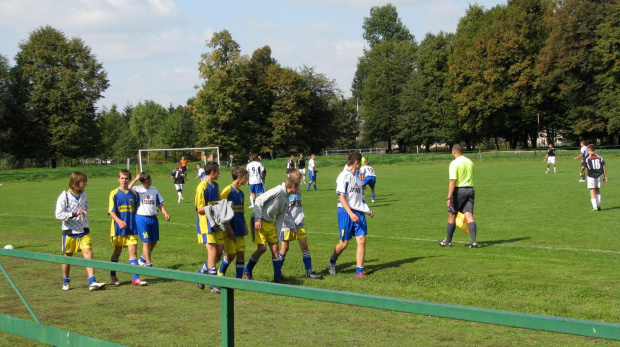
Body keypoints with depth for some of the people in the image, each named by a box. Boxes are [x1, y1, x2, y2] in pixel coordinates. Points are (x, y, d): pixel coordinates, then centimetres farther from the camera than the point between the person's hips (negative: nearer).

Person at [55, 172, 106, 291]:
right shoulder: (64, 196, -9)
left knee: (88, 253, -11)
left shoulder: (83, 195, 8)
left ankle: (92, 281, -16)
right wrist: (74, 214, -25)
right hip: (69, 232, -4)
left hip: (83, 231, 4)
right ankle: (66, 282, 27)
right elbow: (58, 215, -15)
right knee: (67, 256, 8)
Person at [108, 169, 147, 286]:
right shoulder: (114, 193, -4)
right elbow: (111, 212, -10)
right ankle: (113, 276, 27)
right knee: (117, 251, 9)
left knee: (133, 251, -4)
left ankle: (135, 278, -4)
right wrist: (119, 221, -25)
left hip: (131, 228, 2)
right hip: (118, 228, -2)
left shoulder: (134, 194, 7)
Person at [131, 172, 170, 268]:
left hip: (153, 218, 5)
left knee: (154, 242, 12)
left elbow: (160, 204, 13)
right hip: (141, 218, -5)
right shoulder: (137, 190, -3)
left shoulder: (154, 190, 10)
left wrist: (165, 213, 0)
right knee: (146, 241, -8)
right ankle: (148, 264, -3)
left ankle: (143, 259, 33)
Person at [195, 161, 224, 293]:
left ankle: (201, 272, 27)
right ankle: (214, 285, -2)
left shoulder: (215, 186, 13)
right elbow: (200, 209, -14)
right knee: (212, 252, -8)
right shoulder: (202, 187, -12)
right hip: (206, 224, -8)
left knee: (219, 253, 7)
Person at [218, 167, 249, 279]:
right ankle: (220, 273, 21)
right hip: (230, 230, -7)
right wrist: (229, 229, -16)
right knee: (231, 254, -4)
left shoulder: (241, 193, 12)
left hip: (240, 230, 7)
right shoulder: (227, 191, -12)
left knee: (241, 254, 2)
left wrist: (245, 226, 9)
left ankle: (238, 279, 10)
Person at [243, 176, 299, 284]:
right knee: (262, 248, -12)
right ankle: (247, 271, 7)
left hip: (270, 223, 9)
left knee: (275, 249, 5)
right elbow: (259, 200, -18)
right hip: (259, 221, -9)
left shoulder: (286, 200, 12)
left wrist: (276, 233, 8)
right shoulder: (278, 191, -15)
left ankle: (278, 278, 12)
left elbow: (280, 218, 15)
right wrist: (258, 219, -21)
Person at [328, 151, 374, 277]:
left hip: (358, 212, 7)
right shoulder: (343, 176, -10)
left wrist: (367, 210, 17)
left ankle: (359, 271, 1)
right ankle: (332, 261, 30)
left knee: (362, 240, -4)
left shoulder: (356, 177, 15)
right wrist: (351, 214, -22)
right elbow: (341, 197, -14)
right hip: (346, 212, -7)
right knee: (344, 242, 2)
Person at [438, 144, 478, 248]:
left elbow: (452, 181, -17)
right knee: (469, 216, 0)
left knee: (452, 216, 9)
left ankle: (448, 241, 21)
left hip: (459, 190, -5)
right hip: (470, 189, 5)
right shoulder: (470, 162, 11)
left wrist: (449, 197, -18)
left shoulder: (454, 163, -11)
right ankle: (473, 241, -13)